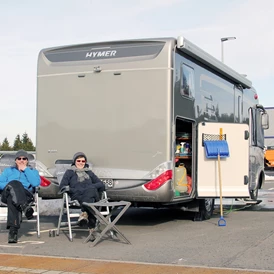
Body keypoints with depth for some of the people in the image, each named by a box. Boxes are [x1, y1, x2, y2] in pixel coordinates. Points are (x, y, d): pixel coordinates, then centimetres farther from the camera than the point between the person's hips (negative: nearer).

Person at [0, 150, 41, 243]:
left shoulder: (32, 171, 29)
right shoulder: (8, 170, 34)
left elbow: (36, 183, 4)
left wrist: (25, 169, 8)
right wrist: (8, 186, -4)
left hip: (25, 195, -1)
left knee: (13, 201, -40)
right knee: (14, 183, -37)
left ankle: (13, 230, -53)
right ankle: (24, 207, -59)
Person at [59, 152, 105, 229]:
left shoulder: (89, 172, 32)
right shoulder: (70, 172, 23)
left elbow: (101, 184, 22)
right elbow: (62, 186, 10)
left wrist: (92, 186, 0)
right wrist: (76, 190, -6)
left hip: (91, 193, 3)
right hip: (77, 196, -3)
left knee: (91, 189, -36)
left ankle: (84, 214, -50)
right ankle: (91, 222, -55)